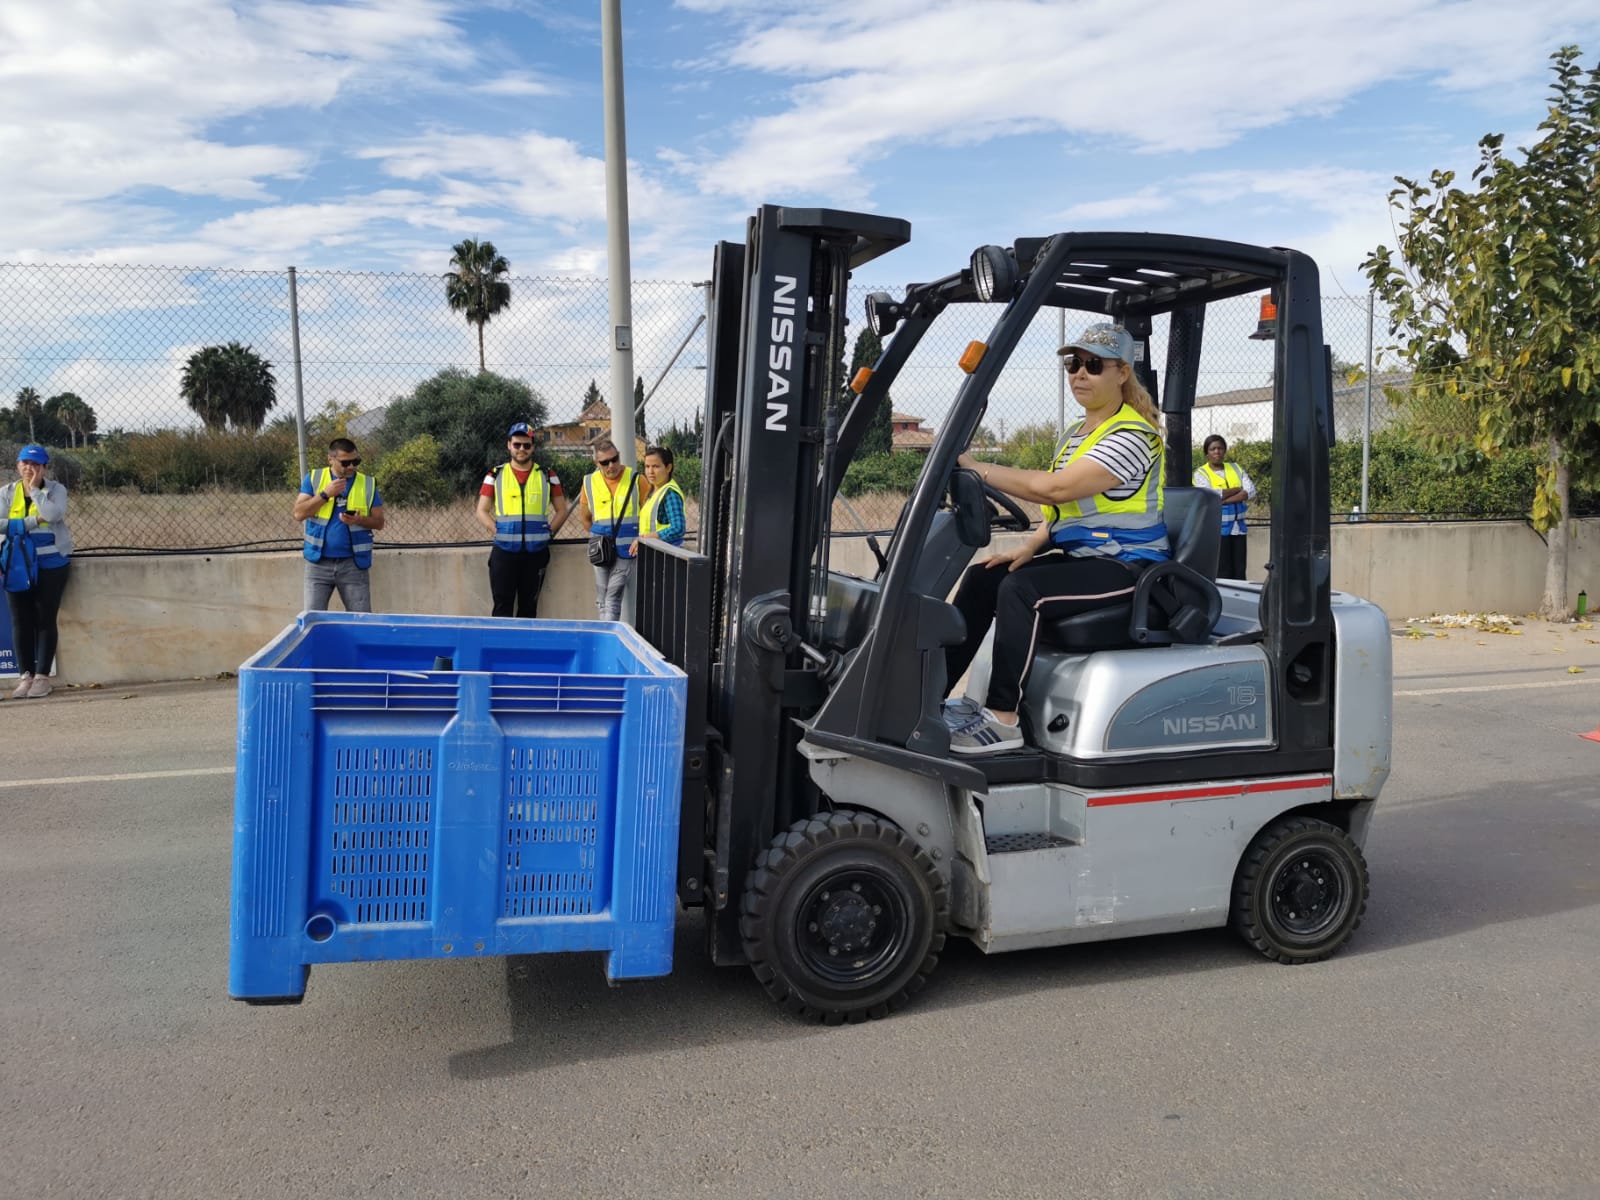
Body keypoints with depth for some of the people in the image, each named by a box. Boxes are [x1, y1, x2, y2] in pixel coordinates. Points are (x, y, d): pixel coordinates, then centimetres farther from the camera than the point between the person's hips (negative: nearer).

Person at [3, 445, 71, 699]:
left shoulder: (55, 490, -1)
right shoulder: (7, 493, 6)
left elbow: (53, 514, -21)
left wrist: (34, 489, -14)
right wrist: (33, 521, -14)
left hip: (50, 562, -3)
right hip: (17, 564, 3)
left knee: (45, 620, 0)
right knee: (21, 621, 4)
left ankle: (42, 677, 5)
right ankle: (25, 675, 11)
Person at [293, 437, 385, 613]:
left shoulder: (368, 484, 3)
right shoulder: (313, 478, 2)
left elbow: (379, 522, 4)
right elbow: (299, 513, -6)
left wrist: (358, 520, -16)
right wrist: (325, 494, -16)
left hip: (353, 563, 0)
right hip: (318, 562, 0)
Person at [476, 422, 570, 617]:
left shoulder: (547, 476, 8)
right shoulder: (495, 476, 7)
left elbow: (561, 510, 12)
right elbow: (482, 511, 7)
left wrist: (549, 532, -1)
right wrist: (498, 531, -6)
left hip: (536, 552, 1)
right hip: (504, 552, -1)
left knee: (529, 608, 7)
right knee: (503, 607, -3)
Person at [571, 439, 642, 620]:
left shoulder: (636, 480, -5)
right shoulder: (589, 483, 4)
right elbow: (584, 517, 19)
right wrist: (598, 538, 13)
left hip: (625, 551, -4)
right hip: (601, 551, 4)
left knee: (612, 598, -12)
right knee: (601, 601, 10)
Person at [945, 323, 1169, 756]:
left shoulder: (1131, 436, -14)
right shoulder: (1074, 434, 16)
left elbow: (1054, 489, -25)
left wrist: (976, 468, -22)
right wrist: (1030, 548, 0)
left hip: (1126, 566, -9)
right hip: (1079, 557, 9)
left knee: (1020, 588, -30)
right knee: (981, 577, -5)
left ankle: (1002, 719, -26)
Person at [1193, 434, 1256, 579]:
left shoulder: (1236, 468, 12)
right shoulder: (1201, 473, 1)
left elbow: (1251, 492, -1)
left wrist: (1223, 500, -13)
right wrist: (1238, 489, -7)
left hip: (1238, 527, 4)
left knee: (1239, 572, 4)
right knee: (1223, 573, -4)